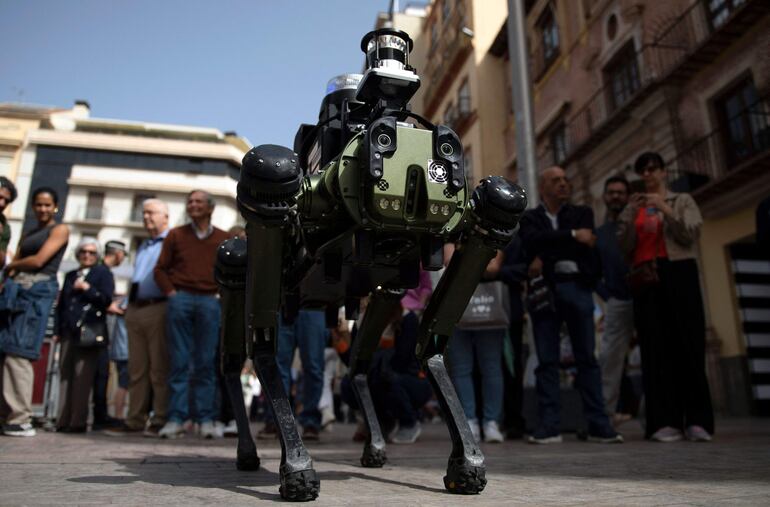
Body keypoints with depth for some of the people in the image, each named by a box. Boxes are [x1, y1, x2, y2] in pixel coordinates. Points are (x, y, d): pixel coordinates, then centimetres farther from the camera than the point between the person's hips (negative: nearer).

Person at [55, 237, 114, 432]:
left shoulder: (103, 273, 8)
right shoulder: (70, 275, 23)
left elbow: (106, 299, -3)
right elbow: (61, 303, 23)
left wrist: (87, 288, -10)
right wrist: (58, 329, 15)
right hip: (68, 331, 5)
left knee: (82, 378, -7)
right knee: (66, 375, 2)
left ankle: (78, 421, -5)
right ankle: (64, 420, 5)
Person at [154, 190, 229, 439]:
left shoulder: (223, 239, 11)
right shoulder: (175, 235, 12)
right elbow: (160, 269, 10)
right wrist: (171, 293, -3)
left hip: (209, 302, 0)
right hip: (180, 299, 0)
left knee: (206, 363, 0)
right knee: (179, 362, 0)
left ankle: (206, 419, 4)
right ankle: (176, 418, 3)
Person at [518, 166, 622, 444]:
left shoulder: (582, 213, 15)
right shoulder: (530, 218, 12)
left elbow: (584, 243, -3)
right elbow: (533, 242, -9)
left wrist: (545, 258, -9)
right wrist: (573, 235, -12)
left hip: (576, 287, 1)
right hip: (544, 290, -1)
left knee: (587, 358, 1)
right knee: (547, 360, -1)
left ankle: (599, 425, 6)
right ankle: (549, 426, 2)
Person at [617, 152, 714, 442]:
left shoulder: (682, 201, 14)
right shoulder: (635, 208, 19)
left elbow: (690, 235, -2)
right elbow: (625, 249, 8)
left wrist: (664, 208, -10)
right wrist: (630, 217, -5)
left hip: (679, 274, -1)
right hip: (646, 279, 2)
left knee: (688, 343, -7)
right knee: (656, 347, -6)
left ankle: (697, 420, -4)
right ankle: (664, 421, -8)